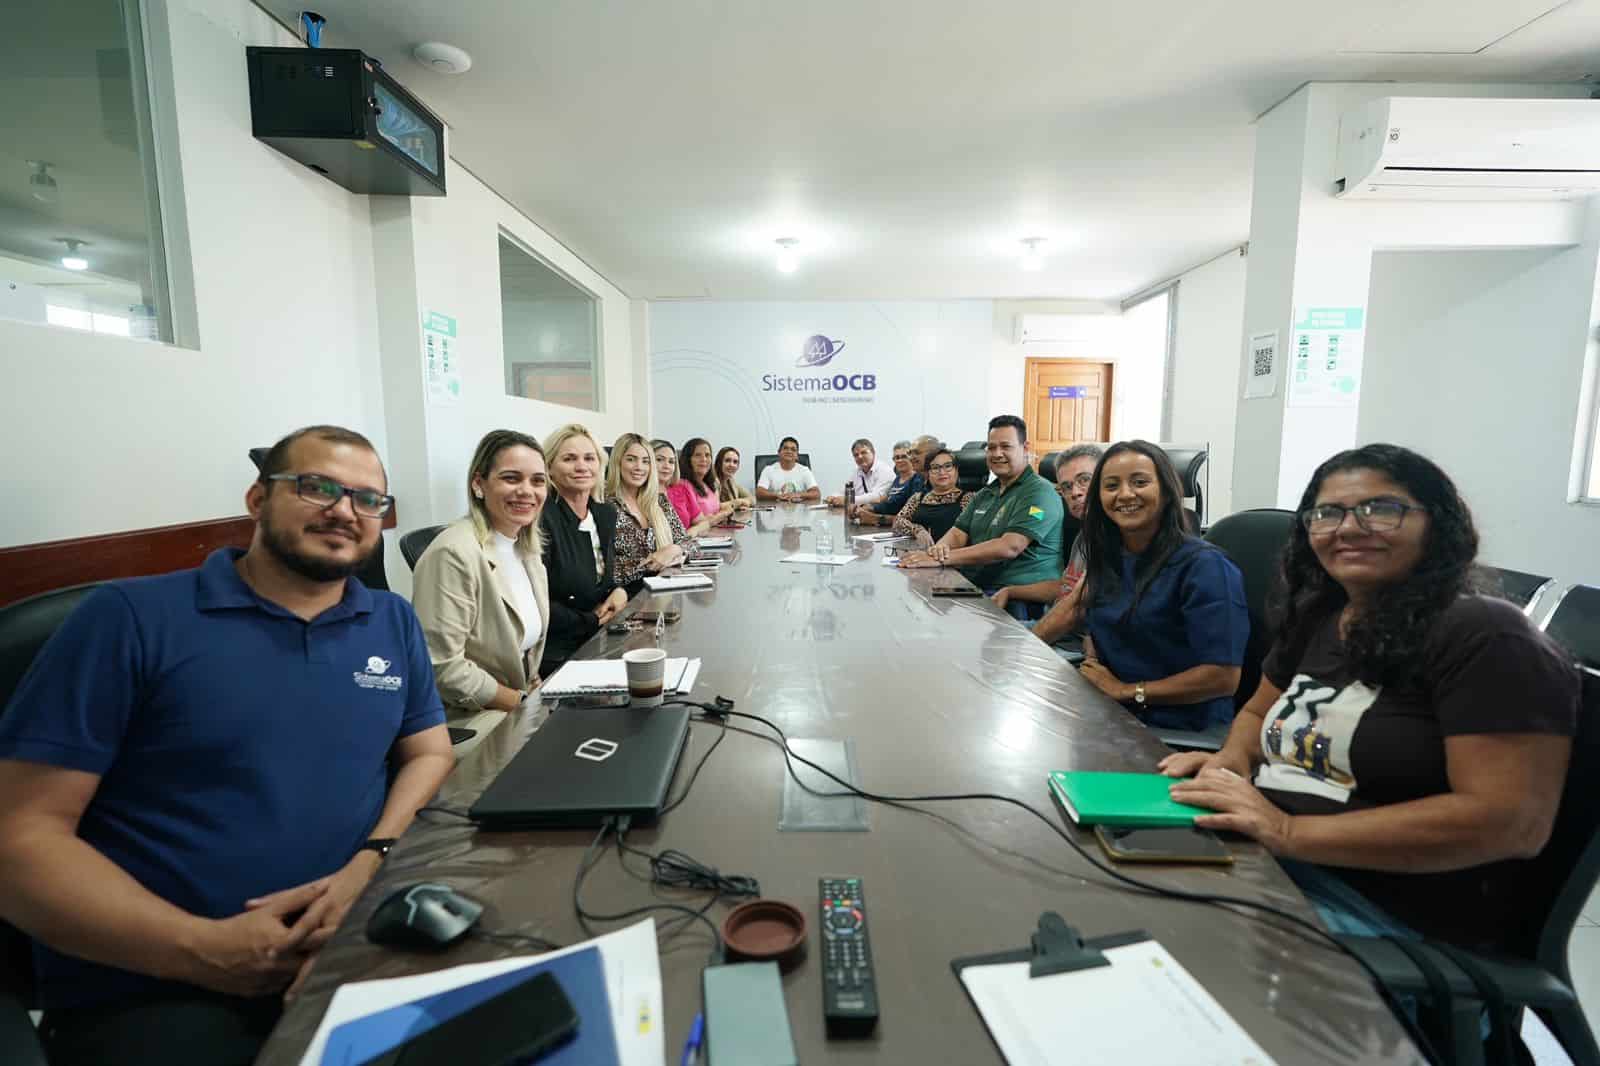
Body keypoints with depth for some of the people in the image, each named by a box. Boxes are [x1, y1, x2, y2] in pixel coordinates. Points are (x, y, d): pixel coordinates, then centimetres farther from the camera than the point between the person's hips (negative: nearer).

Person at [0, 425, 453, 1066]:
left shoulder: (395, 622, 6)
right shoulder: (131, 618, -5)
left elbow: (429, 754, 9)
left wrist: (371, 865, -10)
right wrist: (206, 949, -16)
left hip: (357, 949, 3)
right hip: (149, 990, -3)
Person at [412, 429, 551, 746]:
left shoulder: (527, 547, 5)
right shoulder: (454, 553, -20)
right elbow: (442, 669, -22)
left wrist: (537, 691, 0)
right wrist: (525, 702, -15)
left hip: (523, 699, 8)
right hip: (461, 721, -8)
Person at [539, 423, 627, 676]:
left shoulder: (606, 513, 7)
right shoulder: (541, 518, -15)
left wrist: (619, 593, -3)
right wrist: (593, 620, -10)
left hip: (599, 643, 7)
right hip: (556, 654, -7)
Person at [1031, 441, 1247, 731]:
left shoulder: (1204, 566, -17)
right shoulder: (1109, 554, 3)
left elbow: (1224, 677, -19)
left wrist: (1125, 690, -15)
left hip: (1177, 730, -6)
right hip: (1111, 711, 6)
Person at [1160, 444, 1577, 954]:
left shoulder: (1485, 638, -12)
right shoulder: (1314, 618, 9)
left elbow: (1513, 821, -20)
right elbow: (1258, 713, 21)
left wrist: (1290, 832, -24)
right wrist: (1232, 763, -2)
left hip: (1397, 915, -6)